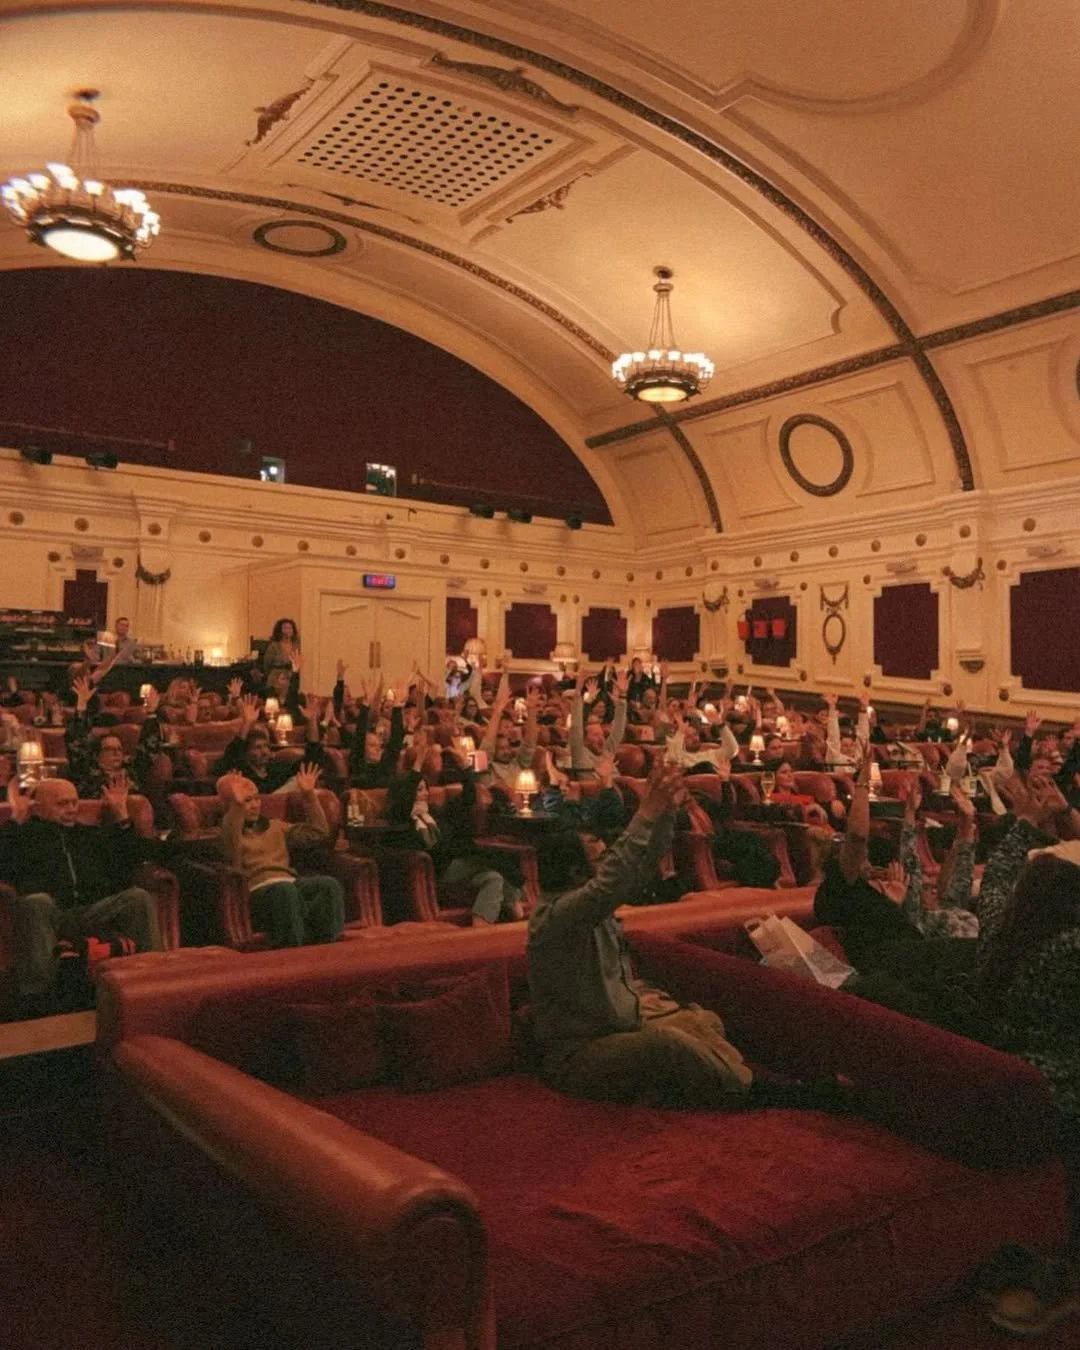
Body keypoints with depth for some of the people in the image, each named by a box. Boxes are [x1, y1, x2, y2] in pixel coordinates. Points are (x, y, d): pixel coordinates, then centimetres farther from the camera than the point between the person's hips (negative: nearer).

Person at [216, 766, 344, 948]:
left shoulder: (275, 827, 27)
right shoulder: (229, 832, 9)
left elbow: (318, 833, 20)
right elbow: (230, 851, -18)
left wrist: (309, 795, 11)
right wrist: (237, 808, -32)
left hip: (290, 882, 5)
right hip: (258, 890, -5)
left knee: (330, 884, -26)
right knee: (284, 890, -40)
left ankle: (325, 944, -34)